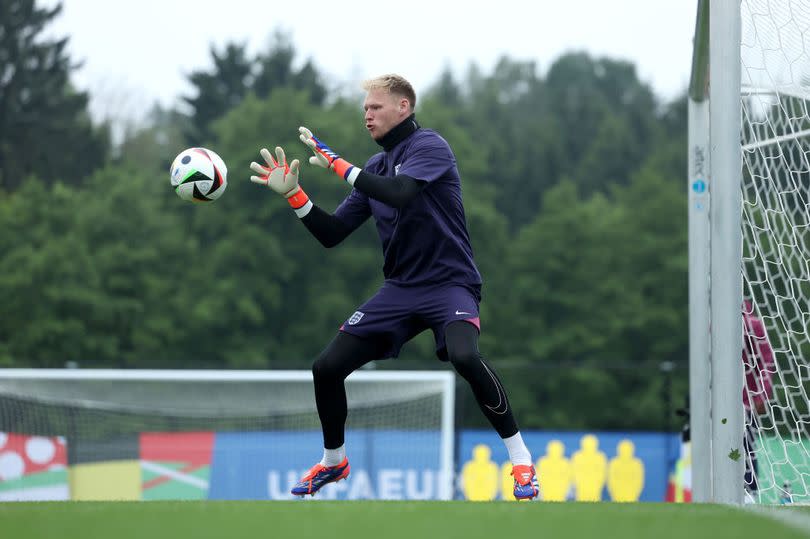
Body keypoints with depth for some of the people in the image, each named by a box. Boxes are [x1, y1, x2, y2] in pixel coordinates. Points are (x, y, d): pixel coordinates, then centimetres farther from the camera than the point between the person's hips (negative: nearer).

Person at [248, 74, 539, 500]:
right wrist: (292, 194, -1)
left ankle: (520, 460, -21)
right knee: (326, 368, 0)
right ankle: (333, 462, 26)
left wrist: (338, 165, -20)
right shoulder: (375, 167, 12)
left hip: (448, 282, -7)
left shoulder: (429, 146, -8)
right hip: (399, 289, 7)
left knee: (464, 357, -35)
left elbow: (399, 193, -27)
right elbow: (331, 234, 12)